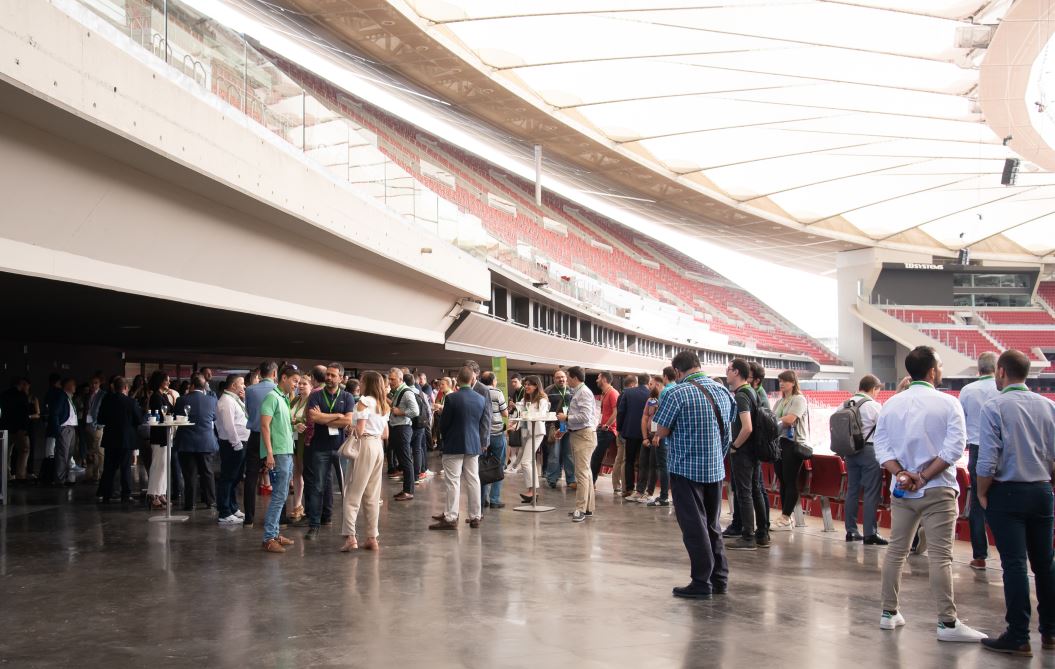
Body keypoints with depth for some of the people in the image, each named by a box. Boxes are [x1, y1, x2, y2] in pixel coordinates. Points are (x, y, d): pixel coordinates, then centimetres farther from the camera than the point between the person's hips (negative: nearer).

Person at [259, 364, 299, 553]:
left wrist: (293, 423, 8)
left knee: (280, 496, 12)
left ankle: (275, 533, 18)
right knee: (279, 496, -11)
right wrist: (269, 453, -21)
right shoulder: (272, 397, -10)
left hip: (287, 453, 9)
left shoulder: (284, 399, 18)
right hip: (278, 453, -9)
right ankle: (268, 538, -8)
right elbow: (265, 425, -16)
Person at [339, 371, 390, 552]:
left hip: (365, 446, -7)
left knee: (352, 495, -4)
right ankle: (372, 538, 13)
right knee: (372, 496, 11)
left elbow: (359, 430, -14)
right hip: (378, 447, 7)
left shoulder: (364, 401, -8)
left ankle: (350, 537, -11)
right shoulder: (383, 405, 15)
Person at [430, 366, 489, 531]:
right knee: (473, 480, 10)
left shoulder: (451, 398, -13)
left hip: (454, 446, -4)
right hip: (474, 445, 4)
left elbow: (443, 424, -7)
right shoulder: (481, 399, -1)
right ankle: (475, 516, 15)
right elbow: (485, 425, 2)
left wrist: (446, 438, 12)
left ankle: (451, 518, -1)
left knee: (452, 481, -1)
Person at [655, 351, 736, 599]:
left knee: (694, 527, 2)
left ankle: (702, 583, 5)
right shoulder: (723, 391, 4)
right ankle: (720, 579, 21)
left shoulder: (676, 394, -15)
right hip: (716, 468, 6)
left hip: (686, 469, -6)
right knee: (713, 525, 16)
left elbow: (661, 432, -11)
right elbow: (728, 430, 13)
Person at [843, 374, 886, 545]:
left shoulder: (845, 405, 7)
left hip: (850, 451, 6)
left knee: (852, 490, 11)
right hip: (869, 450, -6)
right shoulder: (873, 405, -10)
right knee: (871, 492, -3)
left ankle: (851, 530, 15)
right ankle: (870, 533, -4)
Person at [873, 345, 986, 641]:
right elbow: (954, 447, -15)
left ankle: (889, 613, 19)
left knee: (895, 551, 12)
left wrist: (901, 473, -9)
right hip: (937, 490, -4)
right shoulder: (948, 403, -8)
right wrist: (925, 477, -13)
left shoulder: (891, 404, 5)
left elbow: (881, 445, 0)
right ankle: (947, 623, -2)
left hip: (901, 491, 5)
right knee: (940, 556, -3)